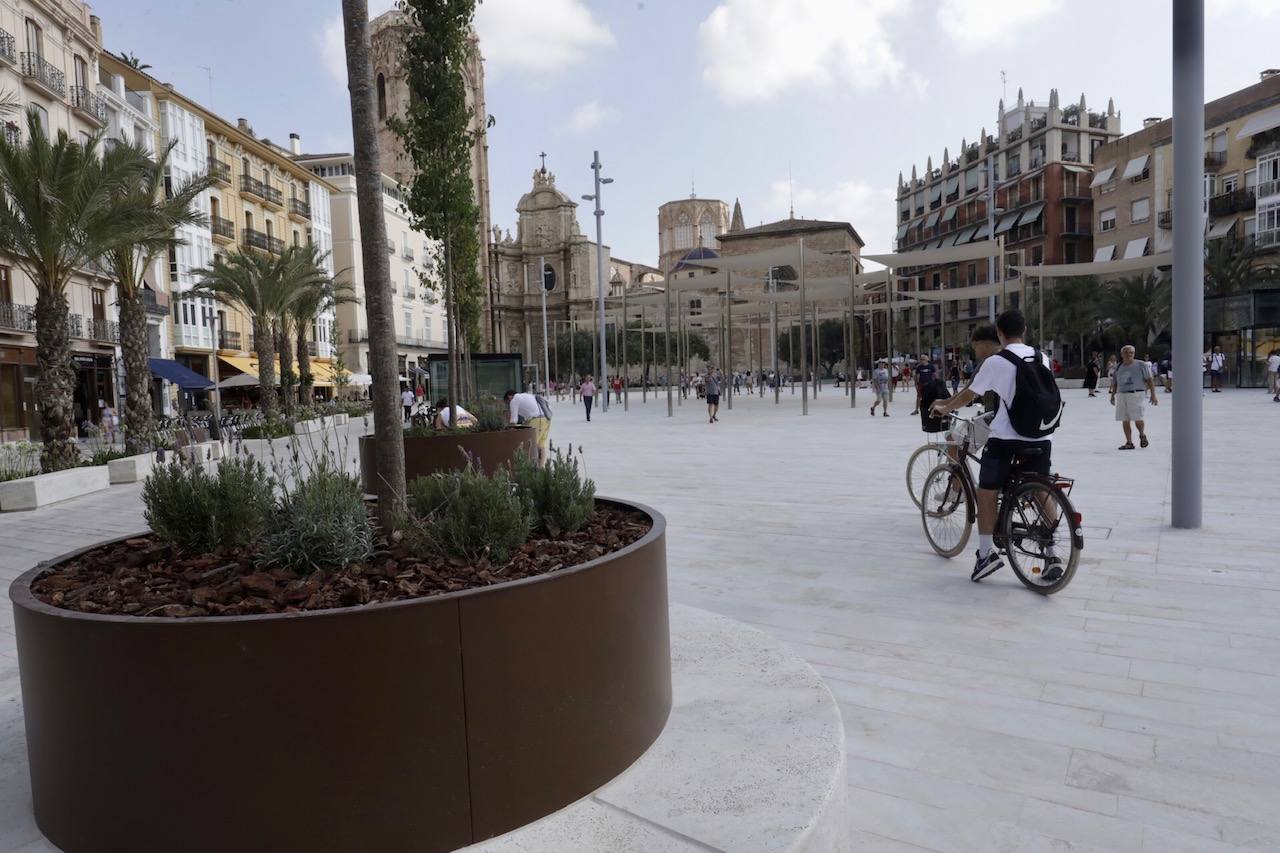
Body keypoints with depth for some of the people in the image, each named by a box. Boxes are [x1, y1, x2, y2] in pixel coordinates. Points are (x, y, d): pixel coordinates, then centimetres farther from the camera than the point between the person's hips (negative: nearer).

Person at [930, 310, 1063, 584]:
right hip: (1040, 439, 5)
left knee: (987, 492, 7)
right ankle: (1052, 555, 12)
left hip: (1004, 438, -5)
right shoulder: (1042, 358, 7)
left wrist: (943, 408, 15)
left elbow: (969, 395, -3)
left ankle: (987, 552, 4)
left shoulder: (996, 362, -8)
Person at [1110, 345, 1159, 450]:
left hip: (1135, 395, -4)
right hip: (1122, 395, 4)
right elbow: (1115, 383, 22)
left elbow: (1149, 380, -2)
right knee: (1125, 420, 2)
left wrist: (1153, 395, -9)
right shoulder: (1118, 367, 14)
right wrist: (1112, 395, 13)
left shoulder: (1141, 365, 1)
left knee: (1137, 418, -11)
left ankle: (1142, 435, 18)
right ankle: (1129, 443, 8)